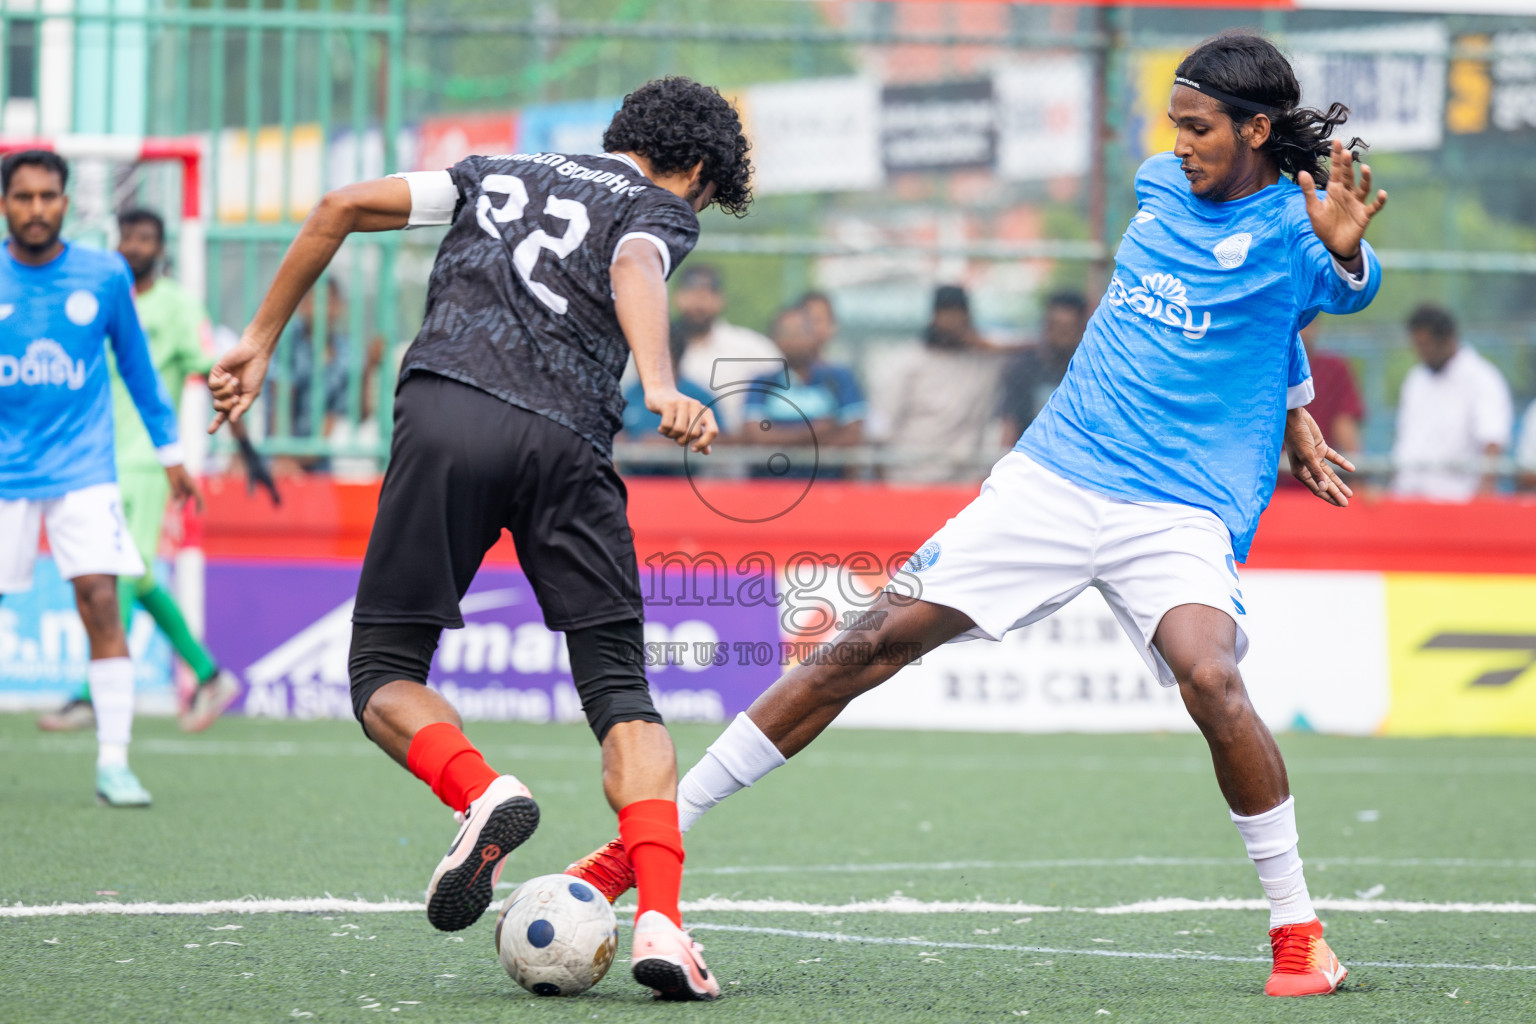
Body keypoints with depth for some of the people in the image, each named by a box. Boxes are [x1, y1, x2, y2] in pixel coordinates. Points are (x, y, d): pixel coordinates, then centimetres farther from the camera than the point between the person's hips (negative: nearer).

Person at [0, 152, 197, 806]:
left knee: (100, 601, -14)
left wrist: (169, 451, 17)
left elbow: (137, 364, 13)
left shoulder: (105, 276, 1)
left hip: (83, 469, 0)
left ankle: (113, 763, -12)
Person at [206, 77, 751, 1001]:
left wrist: (262, 342, 27)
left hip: (443, 411, 2)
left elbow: (342, 208, 22)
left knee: (385, 677, 10)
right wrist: (661, 386, -24)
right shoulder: (660, 209, 19)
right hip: (565, 441, -2)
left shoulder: (499, 174, 31)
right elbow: (635, 273, -6)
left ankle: (482, 793, -21)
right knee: (620, 692, 4)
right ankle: (660, 918, -15)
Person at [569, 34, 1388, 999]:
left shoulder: (1290, 227, -6)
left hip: (1181, 513, -5)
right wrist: (1288, 403, 24)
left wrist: (1345, 246, -50)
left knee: (1210, 677, -32)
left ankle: (1299, 932, -14)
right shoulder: (1161, 186, 11)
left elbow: (1349, 288, -29)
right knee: (873, 643, -4)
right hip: (1053, 478, 5)